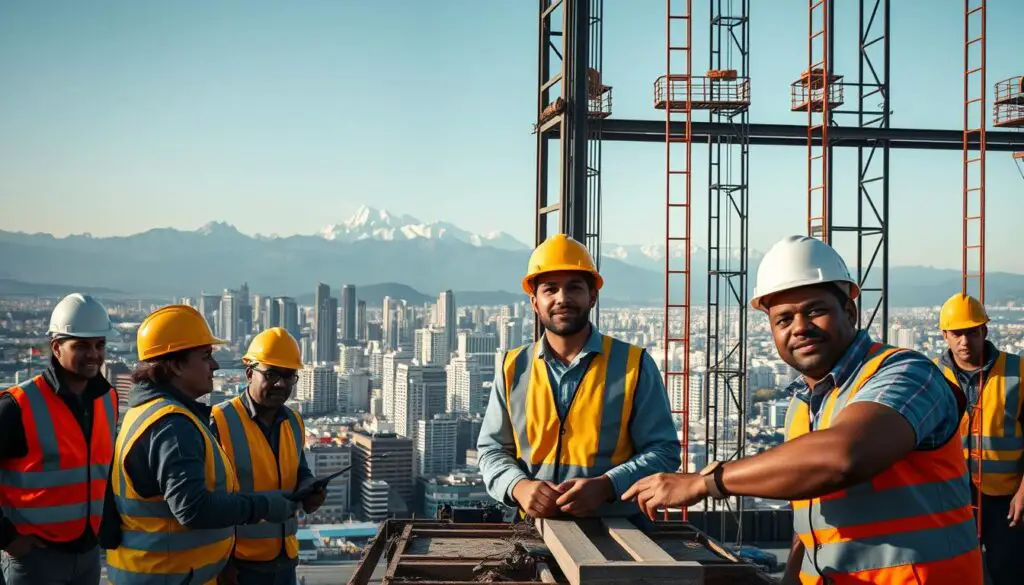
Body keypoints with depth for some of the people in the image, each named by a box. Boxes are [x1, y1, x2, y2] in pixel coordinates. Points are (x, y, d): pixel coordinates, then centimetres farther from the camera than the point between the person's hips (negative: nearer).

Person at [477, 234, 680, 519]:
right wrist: (518, 486, -6)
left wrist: (605, 486, -13)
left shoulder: (634, 365, 4)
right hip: (535, 528, 3)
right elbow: (492, 449, 16)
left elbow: (663, 450, 2)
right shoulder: (513, 369, 11)